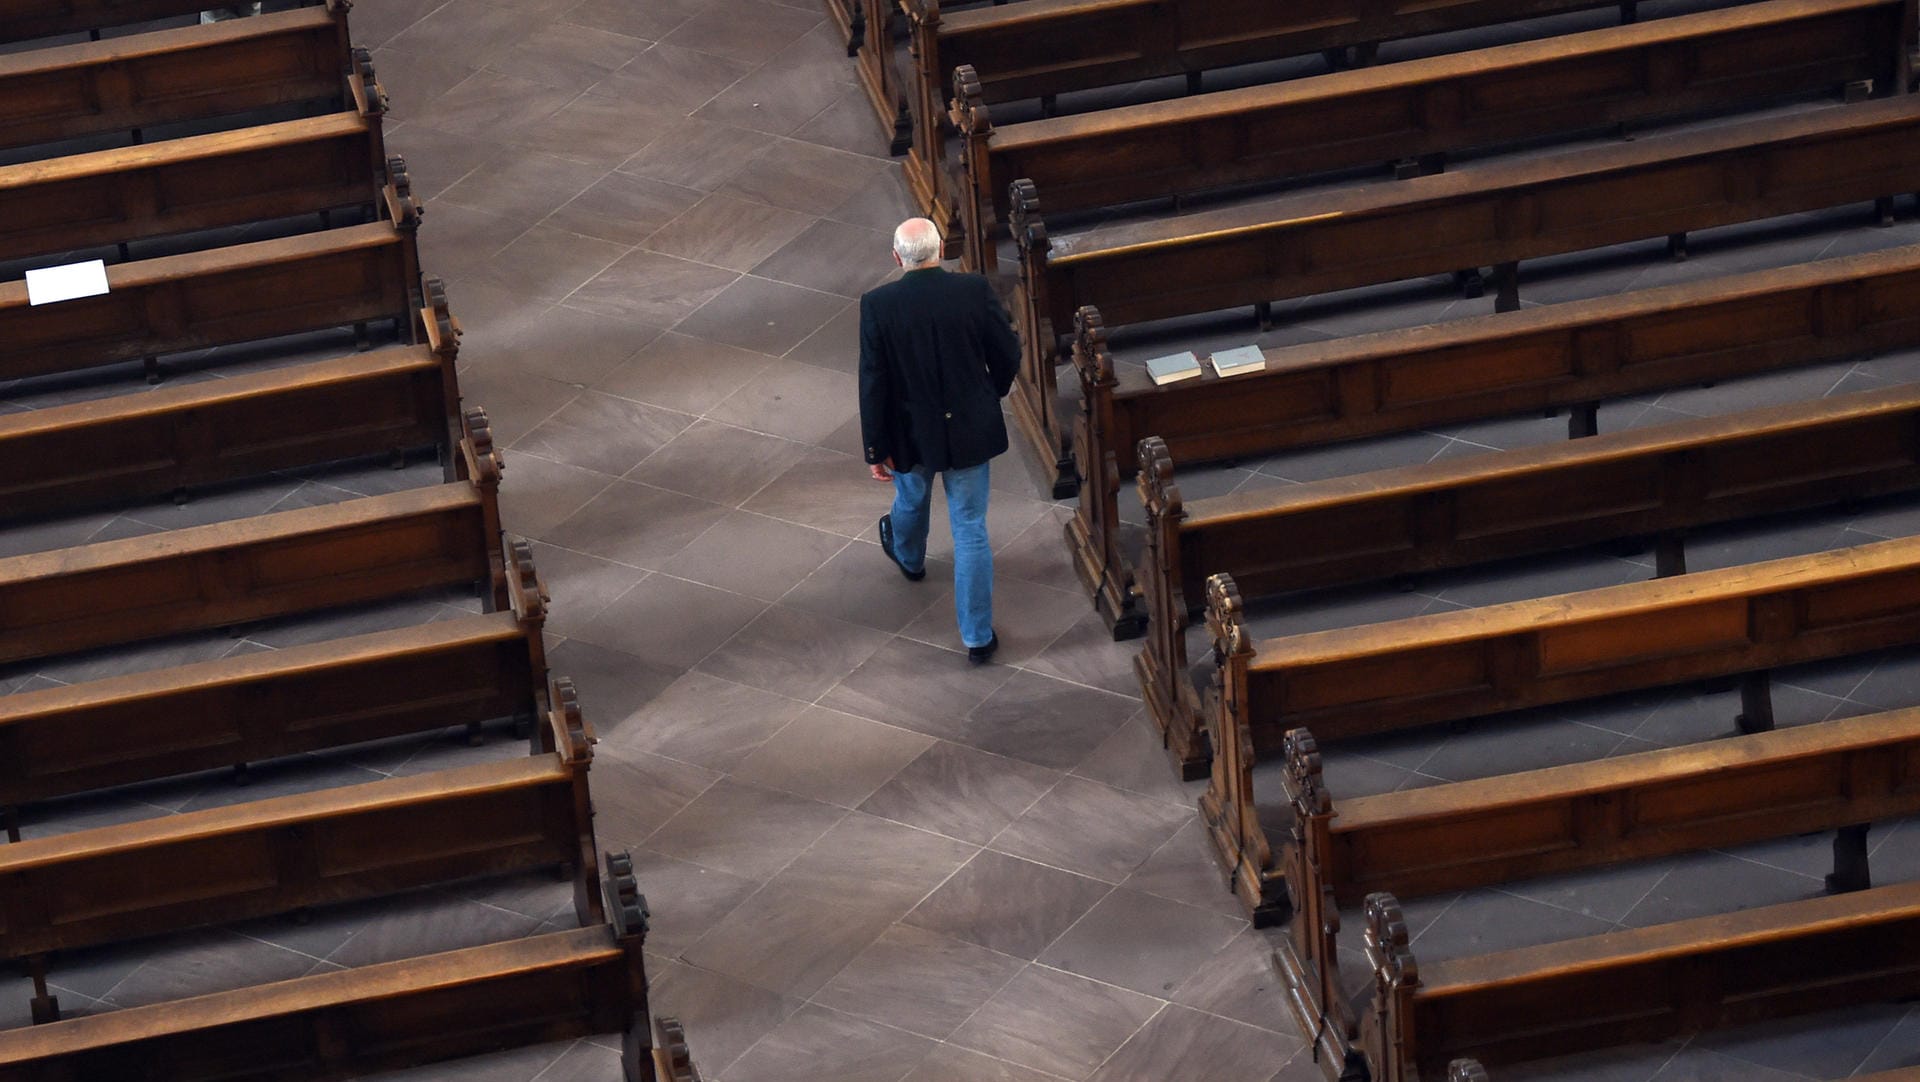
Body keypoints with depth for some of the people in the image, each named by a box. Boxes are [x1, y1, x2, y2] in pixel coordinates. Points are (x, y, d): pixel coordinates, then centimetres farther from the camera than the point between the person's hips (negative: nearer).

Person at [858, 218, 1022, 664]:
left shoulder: (877, 305, -19)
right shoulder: (975, 291, -17)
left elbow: (872, 383, -14)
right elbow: (1008, 355, -5)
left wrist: (875, 448, -5)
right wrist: (992, 394, 16)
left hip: (912, 434, 0)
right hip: (969, 431, 0)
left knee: (911, 499, 32)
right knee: (971, 530, 9)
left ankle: (908, 556, 64)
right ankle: (978, 636, 12)